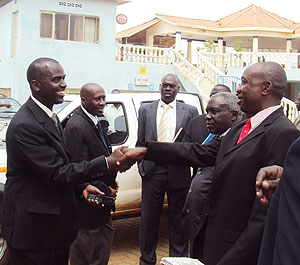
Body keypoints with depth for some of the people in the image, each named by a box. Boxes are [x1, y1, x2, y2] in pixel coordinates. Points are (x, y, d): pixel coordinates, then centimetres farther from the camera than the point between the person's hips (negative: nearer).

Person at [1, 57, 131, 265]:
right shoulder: (25, 125, -23)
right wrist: (108, 163, -25)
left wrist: (83, 185, -3)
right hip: (34, 226, -9)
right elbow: (56, 174, -24)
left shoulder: (49, 116, 8)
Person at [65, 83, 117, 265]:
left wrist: (110, 183, 7)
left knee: (106, 237, 23)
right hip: (88, 205, -10)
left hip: (101, 200, 10)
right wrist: (106, 190, -17)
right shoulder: (76, 127, -23)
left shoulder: (94, 121, 7)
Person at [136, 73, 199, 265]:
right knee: (149, 219, 10)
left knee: (178, 220, 10)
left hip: (179, 172, -1)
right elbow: (141, 143, 9)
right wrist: (142, 167, 0)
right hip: (152, 170, 1)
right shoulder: (146, 110, 8)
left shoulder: (190, 112, 4)